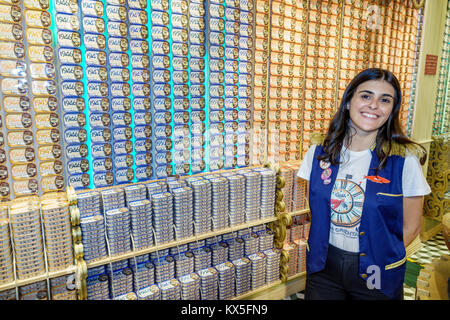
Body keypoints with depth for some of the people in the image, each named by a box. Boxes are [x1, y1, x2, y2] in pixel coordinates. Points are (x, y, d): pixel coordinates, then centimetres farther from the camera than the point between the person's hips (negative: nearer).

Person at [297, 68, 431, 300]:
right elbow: (315, 211, 4)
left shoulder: (405, 160, -13)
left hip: (375, 272, -2)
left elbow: (411, 227, -5)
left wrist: (376, 260, -7)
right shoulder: (318, 153, -6)